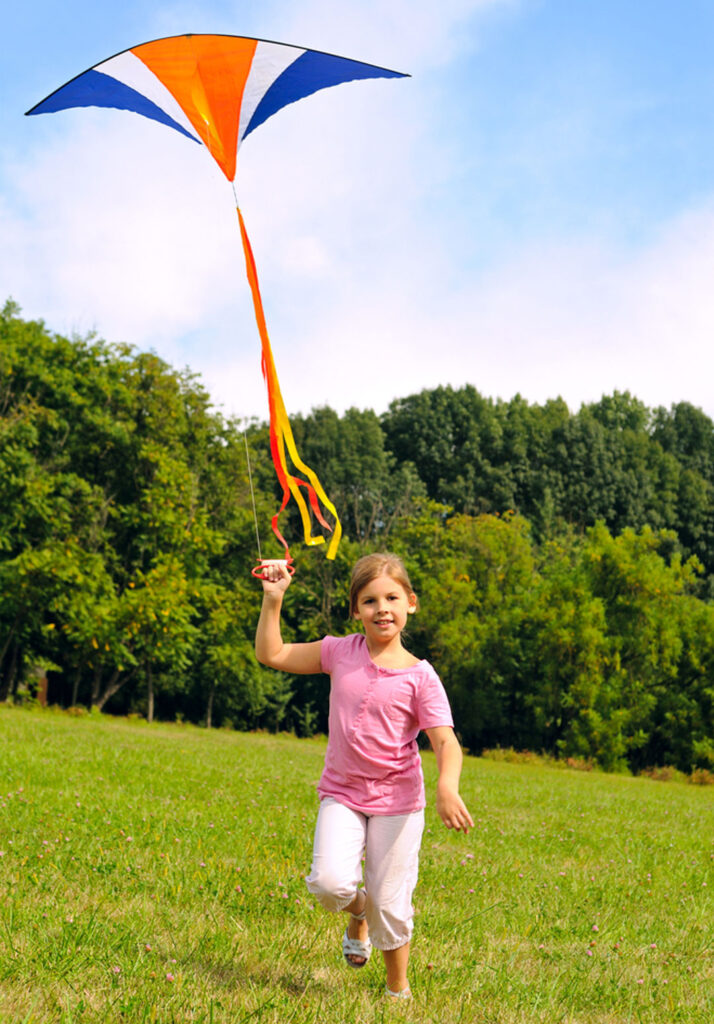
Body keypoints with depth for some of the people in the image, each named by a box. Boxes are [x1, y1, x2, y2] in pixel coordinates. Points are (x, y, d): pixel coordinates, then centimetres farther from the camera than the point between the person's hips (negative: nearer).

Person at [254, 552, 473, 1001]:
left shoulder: (419, 676, -11)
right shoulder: (341, 652, -2)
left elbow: (446, 742, -16)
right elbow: (272, 655, 7)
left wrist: (447, 788, -36)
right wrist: (273, 599, -4)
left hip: (397, 799, -2)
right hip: (342, 794, 2)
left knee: (391, 904, 3)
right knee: (329, 882, -19)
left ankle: (398, 989, 29)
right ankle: (357, 914, 19)